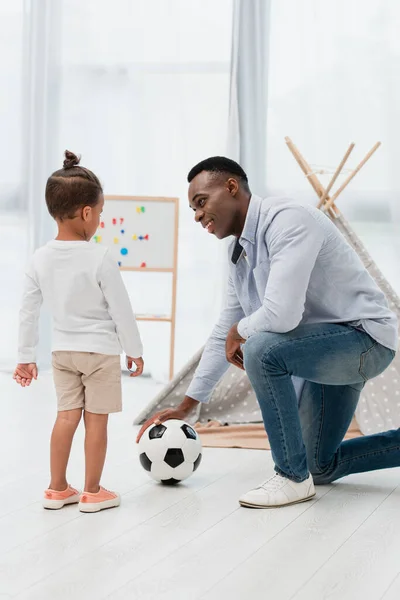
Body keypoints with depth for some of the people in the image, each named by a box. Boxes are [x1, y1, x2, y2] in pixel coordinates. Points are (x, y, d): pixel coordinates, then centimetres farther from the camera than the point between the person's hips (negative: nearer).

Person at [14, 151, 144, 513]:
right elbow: (121, 310, -13)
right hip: (101, 350, -5)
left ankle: (57, 489, 18)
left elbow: (29, 311, 1)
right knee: (96, 421, 4)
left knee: (67, 416, 13)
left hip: (63, 350, 5)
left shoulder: (40, 258, -5)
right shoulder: (100, 258, -19)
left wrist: (26, 357, 11)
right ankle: (92, 493, 12)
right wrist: (134, 350, 0)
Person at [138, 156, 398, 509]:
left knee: (261, 348, -33)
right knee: (323, 467, 16)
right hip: (324, 349, 10)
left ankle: (293, 478, -17)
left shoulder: (287, 221, -24)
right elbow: (224, 336, 15)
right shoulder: (240, 253, 7)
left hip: (363, 336, -10)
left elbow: (281, 314, -36)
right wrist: (186, 406, 16)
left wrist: (239, 332, -14)